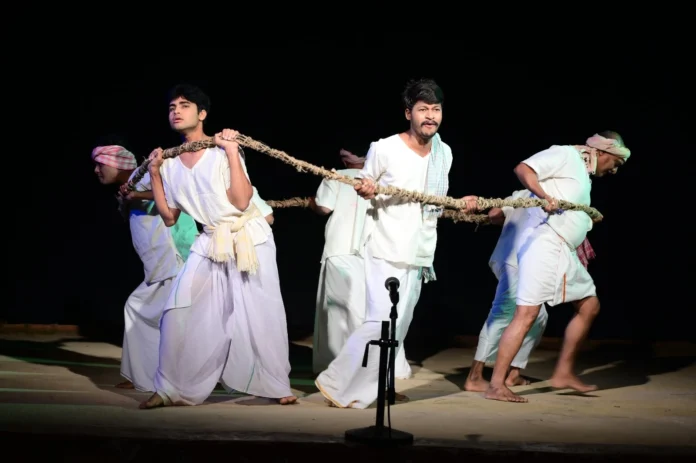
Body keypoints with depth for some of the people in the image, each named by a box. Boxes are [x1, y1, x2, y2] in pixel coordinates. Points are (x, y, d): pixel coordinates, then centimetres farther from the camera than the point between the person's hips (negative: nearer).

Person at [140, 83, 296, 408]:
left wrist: (232, 153, -19)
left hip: (250, 239, -4)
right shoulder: (171, 164, 6)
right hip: (211, 244, 4)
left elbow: (241, 201, -18)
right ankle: (173, 389, 2)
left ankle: (277, 386, 15)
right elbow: (169, 218, 8)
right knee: (180, 313, -6)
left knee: (261, 314, 0)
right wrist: (154, 174, 3)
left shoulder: (222, 151, -9)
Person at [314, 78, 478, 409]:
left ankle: (359, 391, 16)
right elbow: (363, 186, 1)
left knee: (398, 328, 6)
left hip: (419, 254, 6)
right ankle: (336, 383, -2)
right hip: (385, 250, -6)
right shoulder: (384, 149, -11)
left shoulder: (444, 153, 7)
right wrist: (364, 190, -21)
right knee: (382, 322, -16)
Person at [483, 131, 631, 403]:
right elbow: (523, 169, -15)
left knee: (589, 306, 15)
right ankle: (495, 386, -12)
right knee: (527, 314, -13)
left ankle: (563, 373, 21)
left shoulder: (584, 173, 23)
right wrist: (544, 196, -28)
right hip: (544, 245, -10)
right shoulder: (564, 156, -5)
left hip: (565, 252, 10)